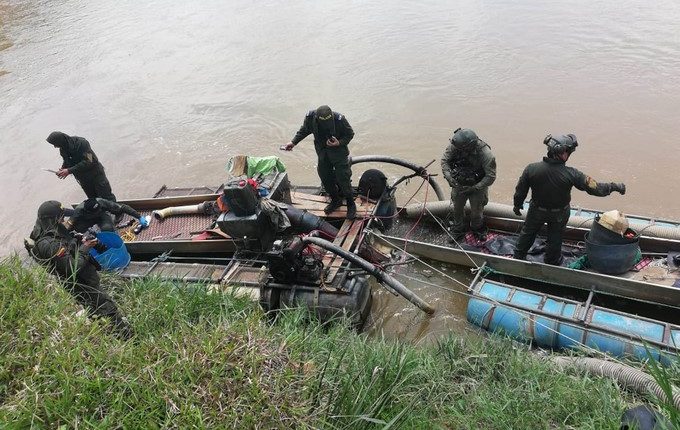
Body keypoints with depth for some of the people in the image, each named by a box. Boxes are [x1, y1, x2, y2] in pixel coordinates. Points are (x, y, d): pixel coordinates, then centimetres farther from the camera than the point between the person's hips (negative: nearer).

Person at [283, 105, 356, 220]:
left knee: (343, 180, -2)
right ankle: (336, 201, 35)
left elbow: (350, 134, -12)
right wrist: (293, 142, -2)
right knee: (325, 178, 12)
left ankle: (351, 205, 18)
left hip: (338, 152, -4)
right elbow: (304, 131, 4)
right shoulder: (310, 117, -19)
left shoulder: (339, 119, -28)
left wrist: (340, 143, -28)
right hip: (322, 153, 4)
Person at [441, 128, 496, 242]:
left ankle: (478, 230, 43)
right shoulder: (454, 145, -24)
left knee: (476, 212, 12)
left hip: (477, 186, -3)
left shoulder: (485, 154, -33)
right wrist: (448, 176, -25)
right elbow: (445, 160, -9)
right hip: (459, 184, 3)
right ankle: (458, 231, 41)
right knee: (457, 209, 17)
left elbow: (491, 177, -25)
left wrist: (474, 188, -26)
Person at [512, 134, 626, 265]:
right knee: (555, 237, 23)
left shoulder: (531, 169, -27)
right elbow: (595, 188, -24)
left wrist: (517, 205, 6)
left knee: (528, 232, 25)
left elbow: (520, 190, -12)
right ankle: (552, 262, 43)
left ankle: (518, 256, 42)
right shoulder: (571, 174, -32)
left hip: (537, 210, 1)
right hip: (559, 214, -1)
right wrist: (615, 186, -7)